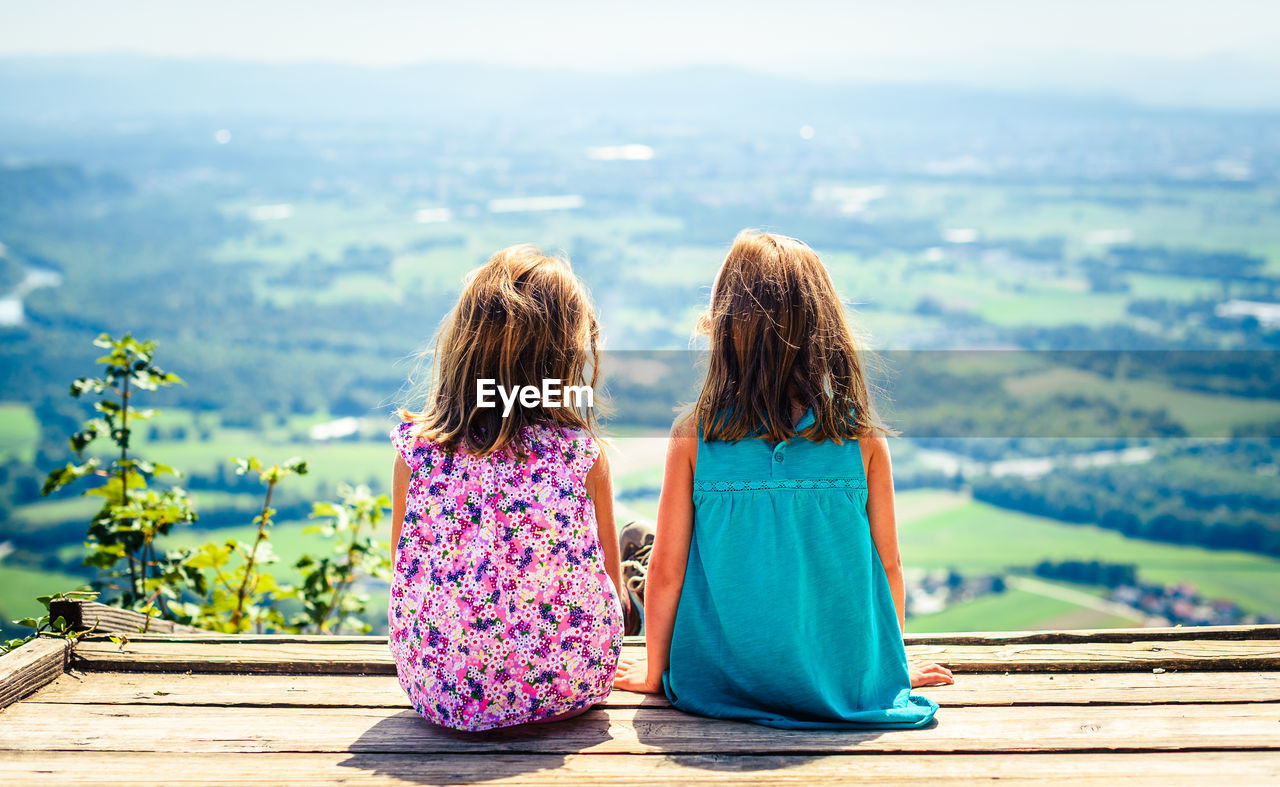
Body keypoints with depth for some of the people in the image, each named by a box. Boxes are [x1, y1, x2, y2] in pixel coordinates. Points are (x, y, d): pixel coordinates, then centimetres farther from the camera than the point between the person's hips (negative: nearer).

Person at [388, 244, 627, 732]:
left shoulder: (417, 449, -4)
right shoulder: (583, 454, -7)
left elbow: (405, 568, 8)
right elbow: (612, 583, 3)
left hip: (438, 692, 3)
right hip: (569, 686, -3)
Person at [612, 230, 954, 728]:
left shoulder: (693, 435, -12)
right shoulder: (862, 438, -9)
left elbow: (666, 570, -7)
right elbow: (887, 565, -2)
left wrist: (655, 671, 9)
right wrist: (893, 666, 15)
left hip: (720, 683, -2)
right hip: (847, 684, 3)